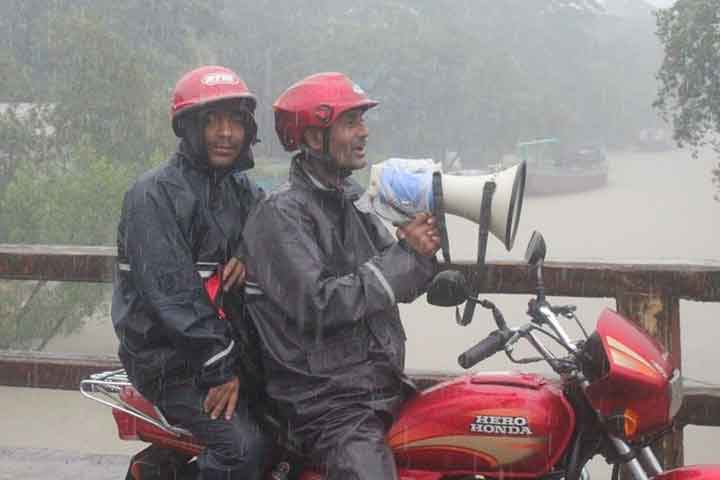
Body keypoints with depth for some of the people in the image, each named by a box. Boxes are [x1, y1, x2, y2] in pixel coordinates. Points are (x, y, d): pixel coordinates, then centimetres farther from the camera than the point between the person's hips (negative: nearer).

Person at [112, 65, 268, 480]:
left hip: (227, 339, 8)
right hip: (168, 356, -8)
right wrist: (219, 370, -21)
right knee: (242, 444, -24)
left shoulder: (242, 190, 12)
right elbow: (172, 293, -20)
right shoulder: (155, 194, -14)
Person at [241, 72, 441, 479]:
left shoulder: (353, 201, 15)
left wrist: (422, 253, -4)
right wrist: (403, 255, -16)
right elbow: (317, 307, -21)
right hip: (330, 402, -8)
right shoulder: (281, 214, -11)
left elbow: (395, 288, 18)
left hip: (385, 381, 8)